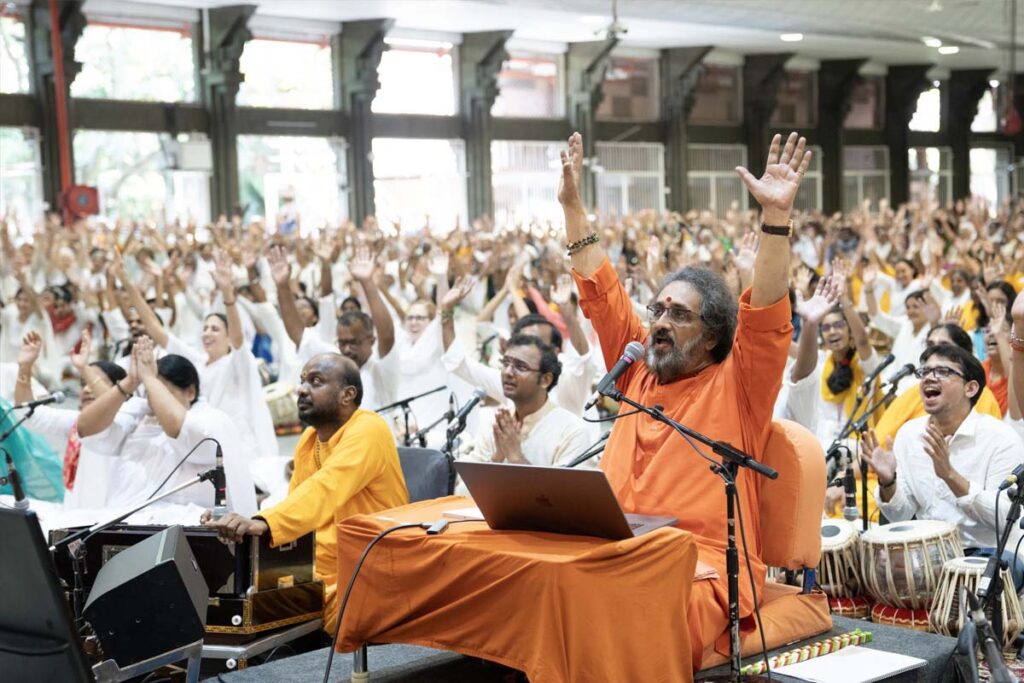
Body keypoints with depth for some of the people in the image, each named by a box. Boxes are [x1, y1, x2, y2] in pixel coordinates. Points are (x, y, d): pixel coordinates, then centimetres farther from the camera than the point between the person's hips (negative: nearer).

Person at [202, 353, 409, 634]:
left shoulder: (368, 430, -13)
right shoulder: (309, 439, 12)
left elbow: (326, 489, -29)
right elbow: (293, 508, 11)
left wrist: (263, 524, -43)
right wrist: (244, 523, -8)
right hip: (318, 575, 7)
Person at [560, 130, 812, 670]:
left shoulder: (736, 386, 7)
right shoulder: (637, 372, 21)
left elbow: (766, 318, -7)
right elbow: (602, 295, 22)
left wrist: (776, 216, -17)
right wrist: (572, 206, 20)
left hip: (703, 563, -5)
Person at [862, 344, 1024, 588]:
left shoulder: (1001, 439, -10)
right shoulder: (909, 433, 5)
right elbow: (900, 516, 7)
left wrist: (950, 475, -29)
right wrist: (887, 482, -14)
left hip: (989, 552, -4)